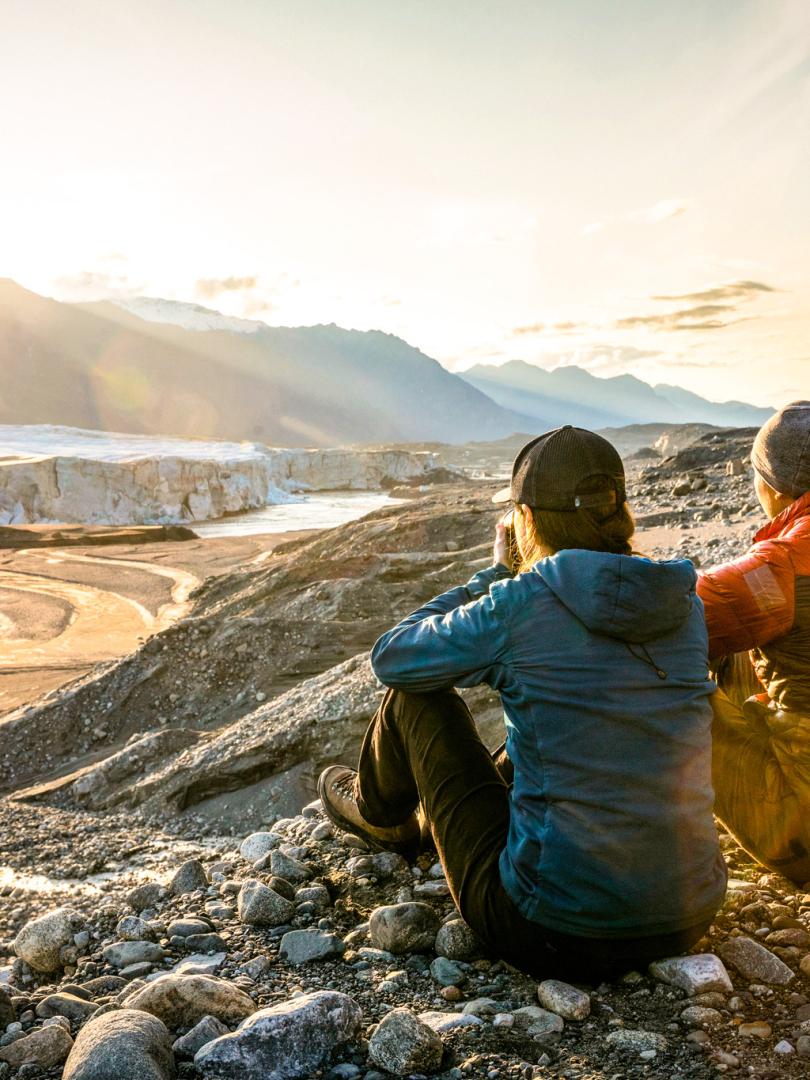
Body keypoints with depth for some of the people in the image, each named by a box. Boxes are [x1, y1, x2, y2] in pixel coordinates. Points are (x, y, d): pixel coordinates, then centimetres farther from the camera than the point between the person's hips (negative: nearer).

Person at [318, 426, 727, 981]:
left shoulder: (518, 606, -16)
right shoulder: (685, 602, 0)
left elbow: (391, 659, 2)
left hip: (557, 935, -5)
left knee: (419, 695, 10)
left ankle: (378, 813, 43)